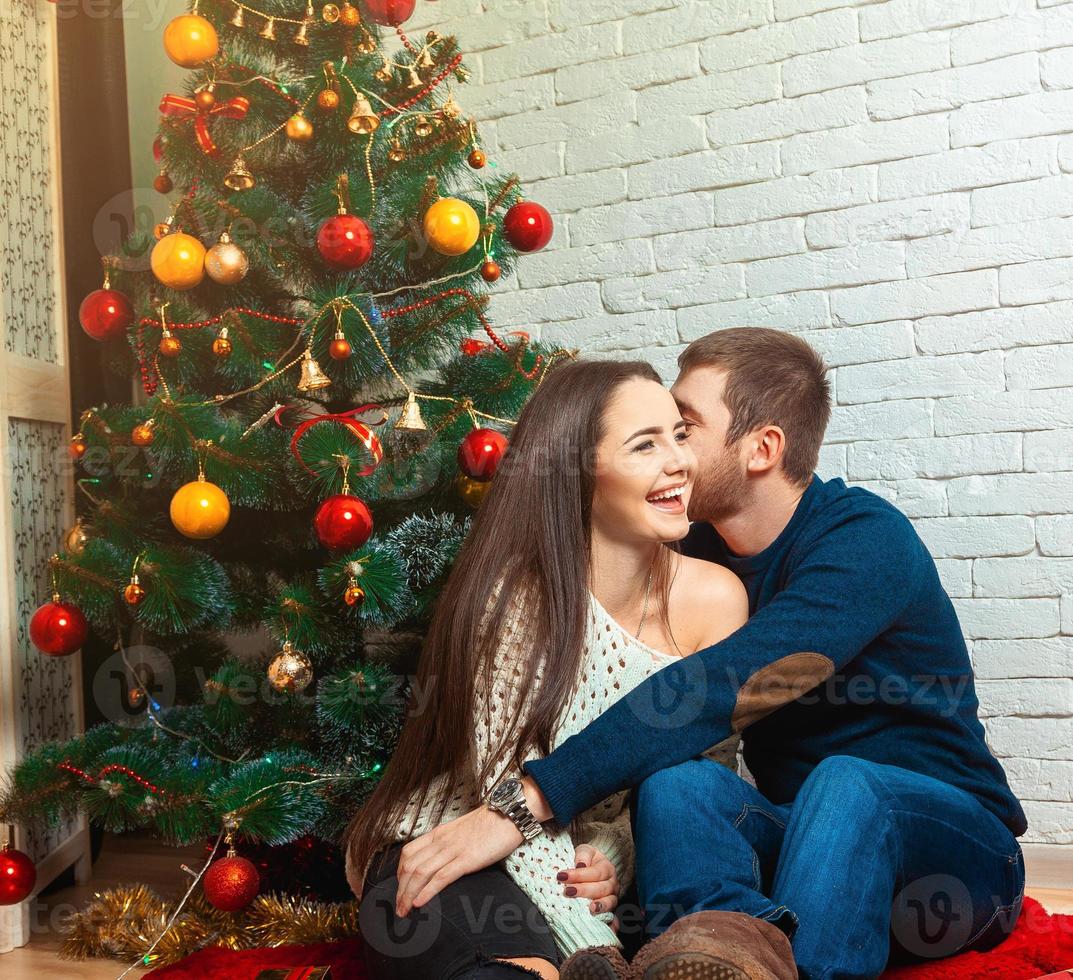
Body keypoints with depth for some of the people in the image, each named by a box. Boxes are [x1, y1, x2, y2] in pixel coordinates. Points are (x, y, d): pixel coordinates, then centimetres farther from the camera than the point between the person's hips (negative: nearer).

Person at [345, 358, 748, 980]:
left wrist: (619, 855, -18)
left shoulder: (715, 598, -7)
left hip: (583, 871, 5)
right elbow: (510, 796, -21)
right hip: (442, 861, -4)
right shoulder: (516, 594, -21)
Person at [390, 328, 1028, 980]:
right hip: (797, 836, 5)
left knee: (845, 783, -37)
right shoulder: (702, 554, 5)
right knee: (674, 781, -26)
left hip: (952, 839, -4)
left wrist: (525, 802, -39)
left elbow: (721, 688, -33)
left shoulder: (867, 540, -18)